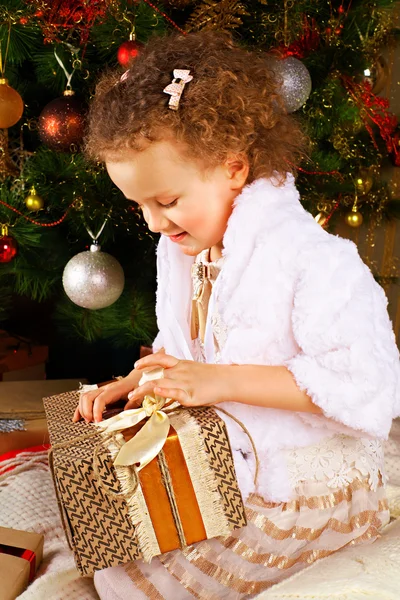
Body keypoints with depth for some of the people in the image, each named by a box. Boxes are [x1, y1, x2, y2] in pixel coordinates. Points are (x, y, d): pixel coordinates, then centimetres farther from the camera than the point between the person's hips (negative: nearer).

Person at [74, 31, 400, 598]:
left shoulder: (312, 258, -25)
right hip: (221, 467, 8)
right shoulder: (179, 250, 2)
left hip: (309, 488, -8)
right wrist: (137, 380, -5)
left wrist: (223, 381, -30)